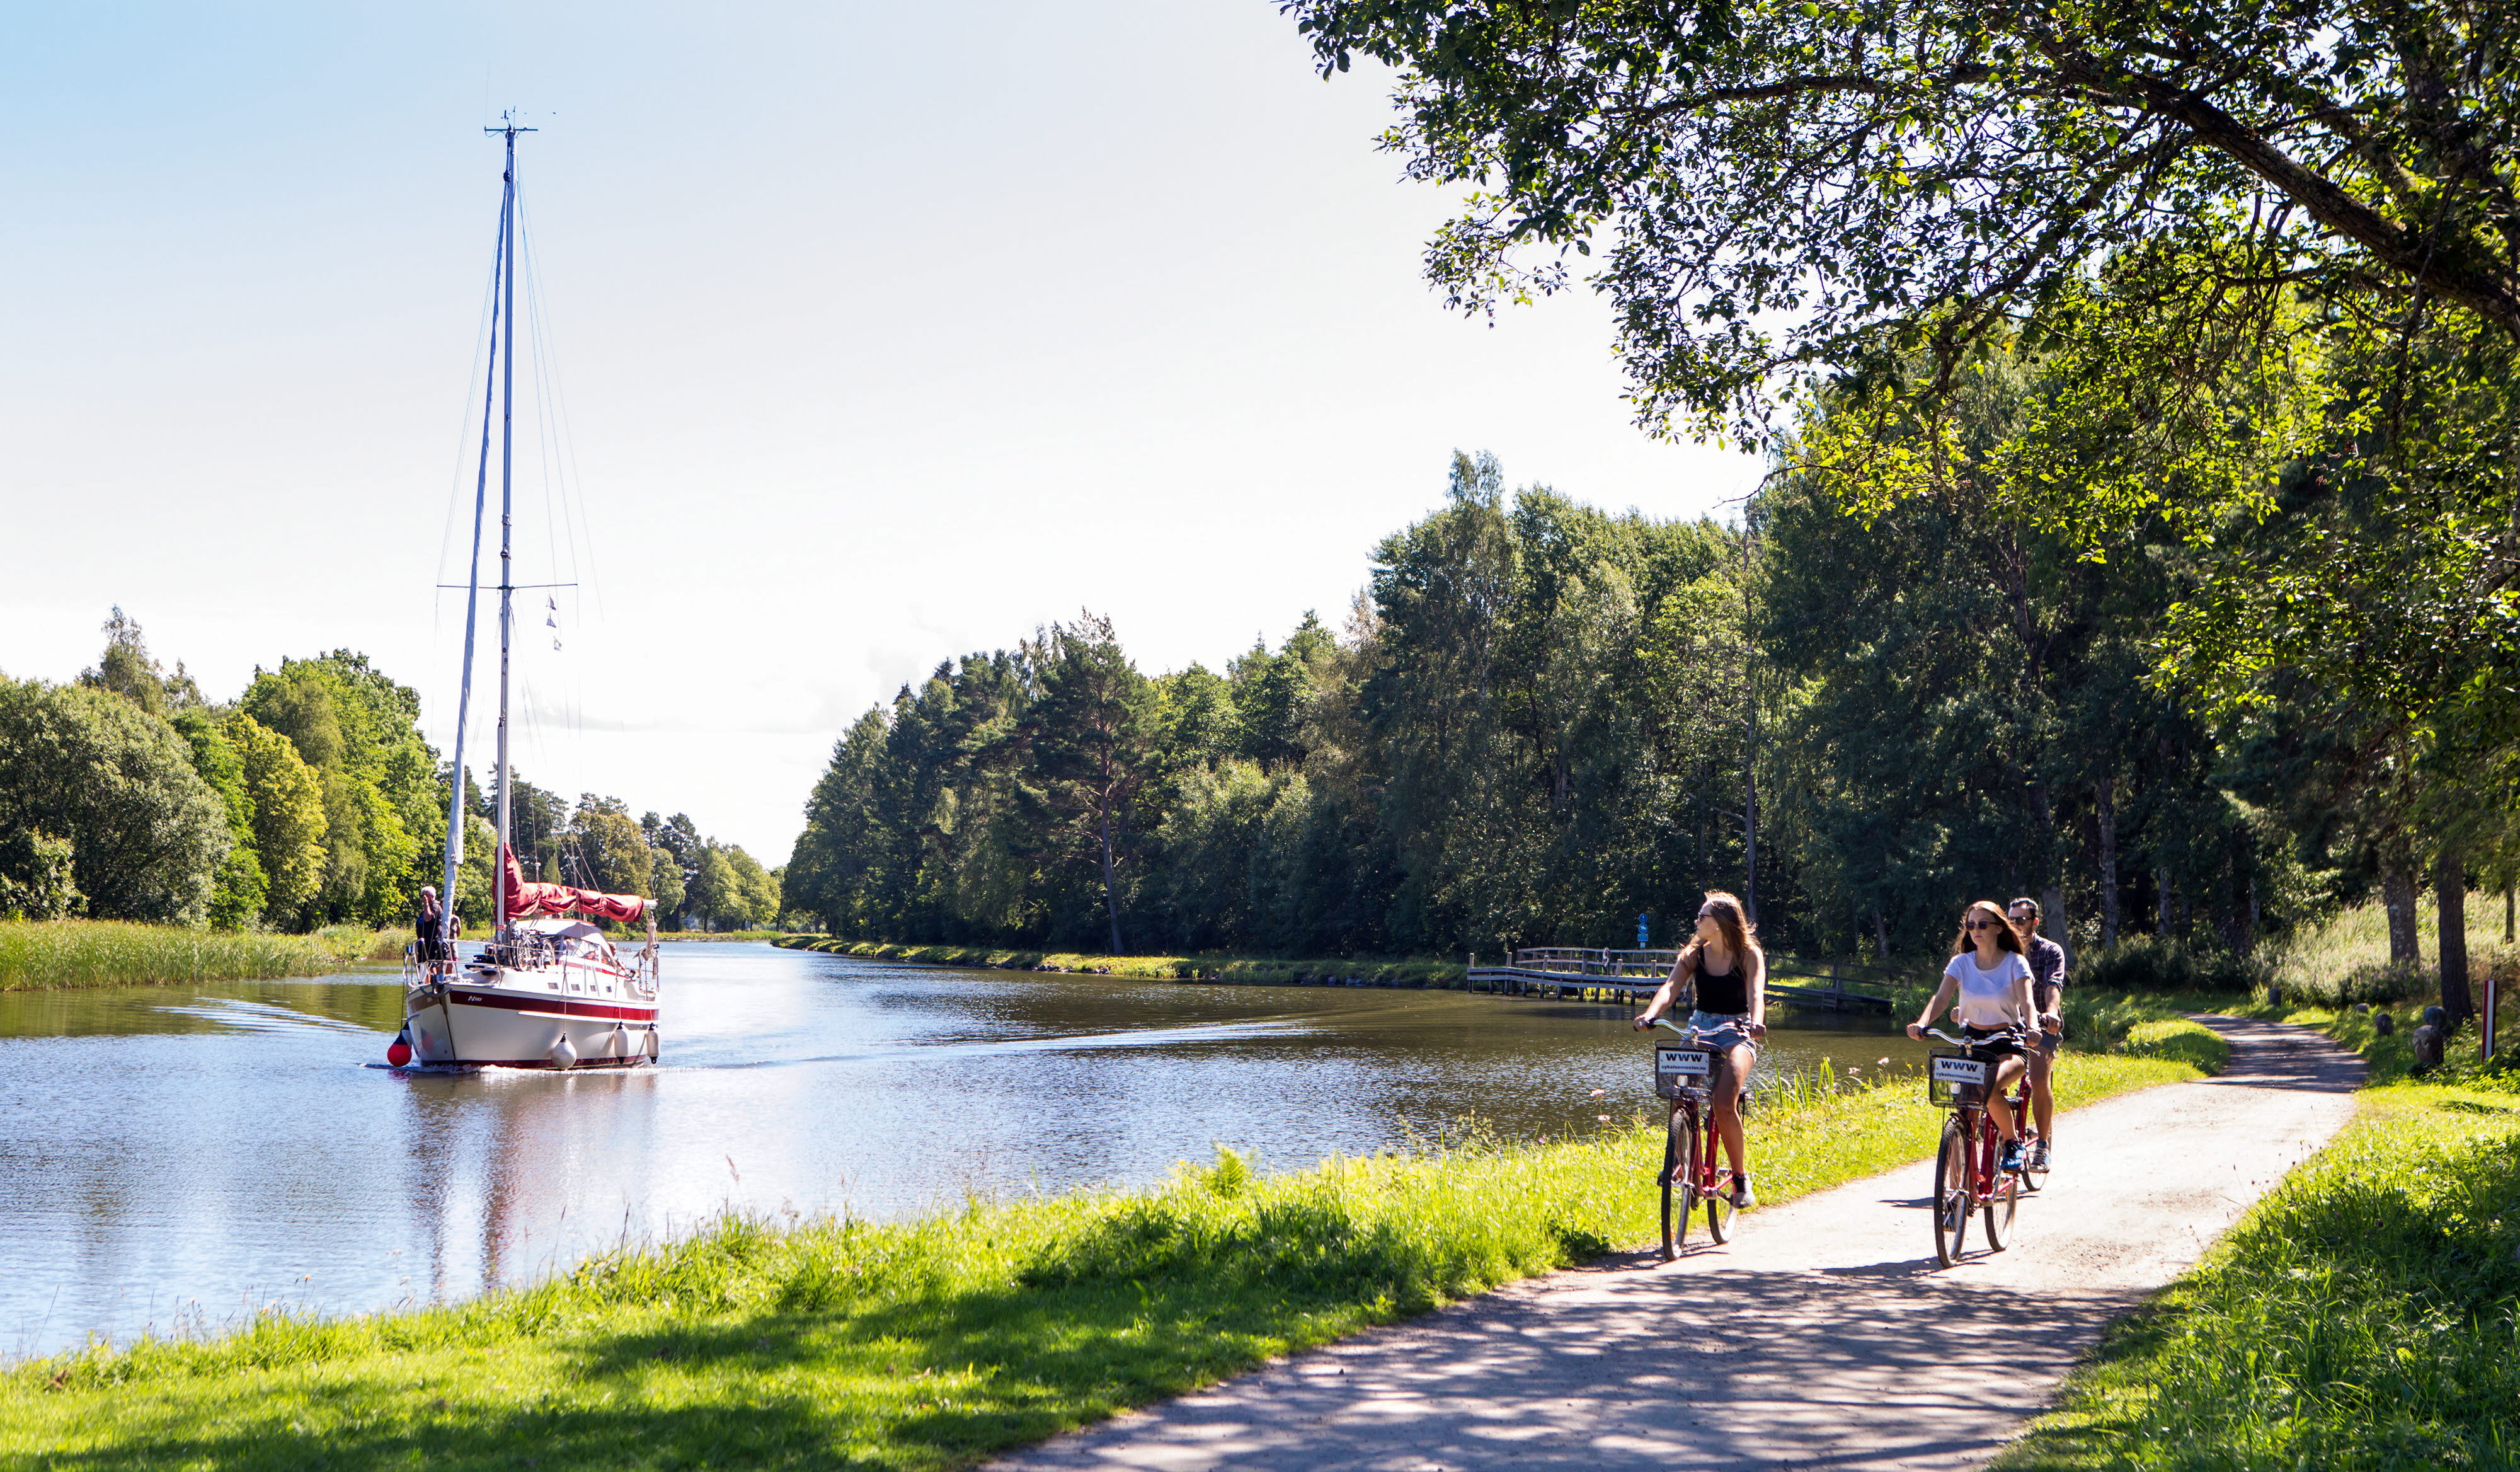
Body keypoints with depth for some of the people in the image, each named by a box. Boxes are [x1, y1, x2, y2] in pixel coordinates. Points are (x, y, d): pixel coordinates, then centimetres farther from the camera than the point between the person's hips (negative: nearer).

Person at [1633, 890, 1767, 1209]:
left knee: (1724, 1103, -25)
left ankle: (1741, 1177, -8)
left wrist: (1756, 1023, -41)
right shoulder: (1694, 954, 6)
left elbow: (1755, 993, -19)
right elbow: (1671, 986, -10)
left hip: (1736, 1035, -3)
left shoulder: (1749, 955, -2)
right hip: (1699, 1030, 3)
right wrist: (1650, 1014, -31)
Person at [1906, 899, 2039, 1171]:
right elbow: (1941, 997, -12)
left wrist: (2031, 1027, -42)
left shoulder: (2015, 963, -5)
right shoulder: (1961, 963, 2)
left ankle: (2013, 1143, -7)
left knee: (1990, 1089, -33)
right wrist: (1922, 1023, -33)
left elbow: (2026, 1001, -18)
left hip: (2008, 1043, -3)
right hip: (1972, 1041, 3)